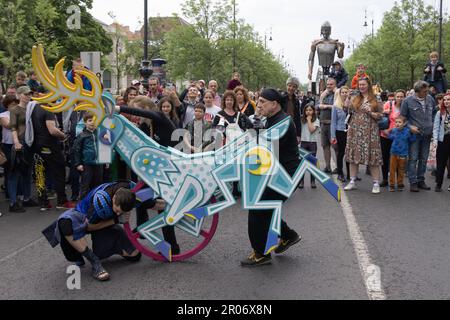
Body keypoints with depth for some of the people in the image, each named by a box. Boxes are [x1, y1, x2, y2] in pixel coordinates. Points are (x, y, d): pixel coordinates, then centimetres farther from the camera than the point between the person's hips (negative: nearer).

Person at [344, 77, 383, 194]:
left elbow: (381, 115, 3)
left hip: (370, 132, -3)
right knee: (353, 156, 5)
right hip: (355, 131, 3)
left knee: (372, 157, -4)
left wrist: (370, 113, -12)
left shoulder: (375, 100, 4)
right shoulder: (354, 99, 11)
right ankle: (352, 182, 14)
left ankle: (376, 184, 1)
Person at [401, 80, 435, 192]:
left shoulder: (430, 99, 4)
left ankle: (421, 180, 20)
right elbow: (402, 117, -1)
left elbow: (434, 113, 19)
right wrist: (410, 126, -14)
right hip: (414, 133, -4)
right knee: (413, 159, -4)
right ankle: (413, 182, 1)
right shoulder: (408, 101, -8)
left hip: (427, 134, 4)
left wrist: (432, 126, 10)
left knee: (424, 159, 10)